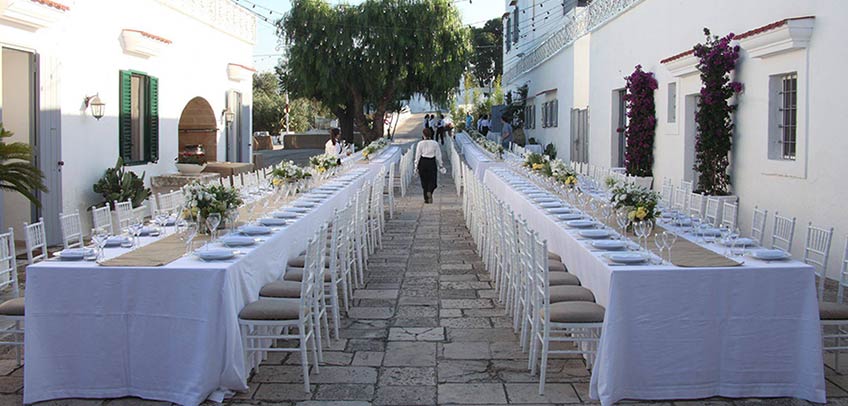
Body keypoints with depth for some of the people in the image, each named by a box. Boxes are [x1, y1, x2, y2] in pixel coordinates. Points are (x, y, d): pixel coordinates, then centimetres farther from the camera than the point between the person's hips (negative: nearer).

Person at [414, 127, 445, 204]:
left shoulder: (420, 143, -4)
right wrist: (441, 165, 11)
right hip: (432, 162, 0)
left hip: (423, 162, 0)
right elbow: (438, 155, 2)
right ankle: (429, 192, -21)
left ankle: (426, 198, 11)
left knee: (424, 180, 10)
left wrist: (416, 166, 5)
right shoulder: (435, 143, -2)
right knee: (432, 180, 8)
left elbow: (417, 155, -2)